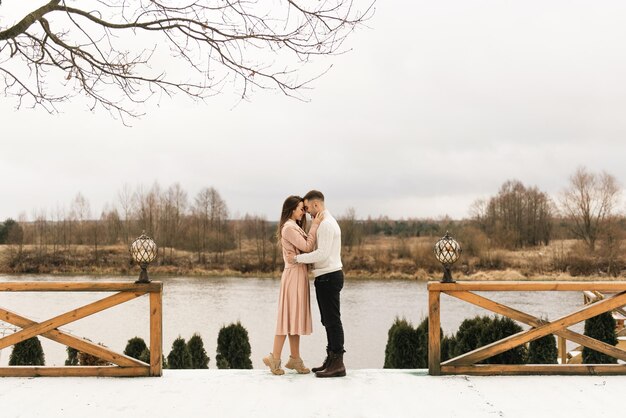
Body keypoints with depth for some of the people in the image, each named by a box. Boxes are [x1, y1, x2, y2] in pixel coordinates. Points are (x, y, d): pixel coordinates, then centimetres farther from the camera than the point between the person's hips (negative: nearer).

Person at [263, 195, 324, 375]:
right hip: (294, 274, -10)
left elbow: (305, 249, 13)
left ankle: (295, 359, 12)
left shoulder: (294, 227, 19)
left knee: (295, 317, 9)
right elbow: (307, 247, -15)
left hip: (299, 274, 10)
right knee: (289, 316, -7)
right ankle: (274, 358, -3)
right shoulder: (289, 228, -12)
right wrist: (315, 225, -12)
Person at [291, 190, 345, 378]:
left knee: (332, 320, -8)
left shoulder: (326, 224, -16)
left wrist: (298, 258, -15)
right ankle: (331, 360, 21)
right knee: (328, 320, 14)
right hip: (326, 277, 11)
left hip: (329, 277, -11)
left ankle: (338, 364, -5)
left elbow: (322, 253, -24)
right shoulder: (325, 223, 18)